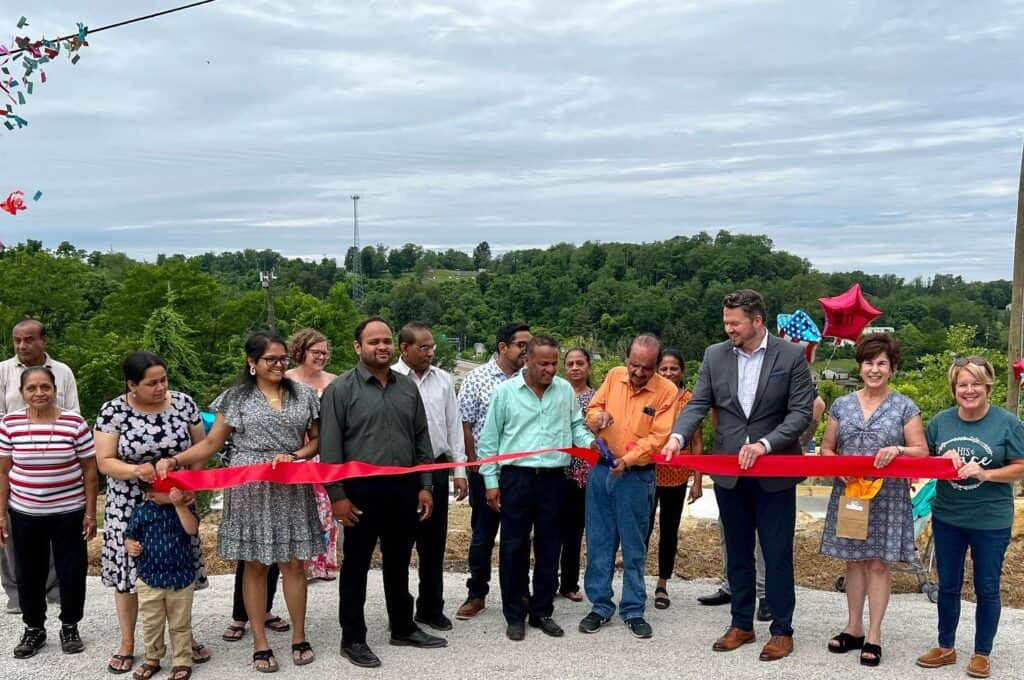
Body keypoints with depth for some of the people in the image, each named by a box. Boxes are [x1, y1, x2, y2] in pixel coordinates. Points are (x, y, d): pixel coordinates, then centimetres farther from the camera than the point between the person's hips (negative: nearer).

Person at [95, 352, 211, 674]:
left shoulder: (183, 403, -4)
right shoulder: (113, 411, -10)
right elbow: (104, 461, -9)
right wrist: (136, 470, -27)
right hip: (130, 505, -1)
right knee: (128, 569, 6)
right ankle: (127, 643, 23)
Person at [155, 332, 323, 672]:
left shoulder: (304, 394, 4)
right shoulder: (236, 397, 0)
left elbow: (317, 439, 8)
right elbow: (212, 443, -1)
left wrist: (295, 456, -11)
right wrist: (174, 459, -16)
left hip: (291, 489, 1)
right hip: (250, 490, -1)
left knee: (293, 563, 5)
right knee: (255, 565, 5)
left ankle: (299, 637, 19)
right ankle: (260, 643, 15)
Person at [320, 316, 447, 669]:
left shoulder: (408, 387, 8)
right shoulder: (341, 388, -6)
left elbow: (422, 439, 11)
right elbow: (330, 446, -8)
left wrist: (425, 486, 6)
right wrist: (337, 495, -11)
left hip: (404, 487, 4)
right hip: (362, 489, -4)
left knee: (399, 562, 16)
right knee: (356, 565, 6)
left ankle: (403, 628, 30)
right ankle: (353, 638, 18)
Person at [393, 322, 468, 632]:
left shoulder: (443, 380, 7)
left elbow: (454, 426, 11)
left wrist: (460, 470, 9)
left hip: (436, 468, 5)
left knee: (434, 542, 12)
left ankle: (431, 608, 25)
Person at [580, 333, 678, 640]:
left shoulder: (667, 390, -10)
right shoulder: (614, 375, 2)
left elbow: (658, 437, -15)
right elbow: (592, 408, 12)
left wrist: (627, 459, -26)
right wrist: (597, 417, -11)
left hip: (636, 476, -3)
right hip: (601, 469, 4)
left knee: (634, 546, 6)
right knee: (598, 542, 8)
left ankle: (633, 610, 18)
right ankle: (600, 606, 19)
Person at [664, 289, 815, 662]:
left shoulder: (791, 355, -7)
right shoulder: (715, 355, 2)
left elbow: (801, 412, -10)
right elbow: (697, 404, -1)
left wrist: (765, 444, -23)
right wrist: (677, 436, -20)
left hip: (774, 473, -3)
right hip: (728, 471, 4)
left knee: (777, 554, 6)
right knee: (737, 553, 14)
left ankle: (782, 630, 20)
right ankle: (741, 624, 28)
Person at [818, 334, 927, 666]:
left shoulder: (905, 407, -1)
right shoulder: (842, 405, 6)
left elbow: (922, 452, -2)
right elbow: (826, 448, 10)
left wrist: (898, 450, -22)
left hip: (887, 498, -2)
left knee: (879, 562, 2)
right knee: (854, 560, 10)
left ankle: (874, 635, 12)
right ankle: (853, 628, 22)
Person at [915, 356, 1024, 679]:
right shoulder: (941, 421, 1)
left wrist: (985, 473, -22)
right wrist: (944, 459, -13)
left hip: (991, 521, -3)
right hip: (947, 517, 3)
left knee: (986, 589, 9)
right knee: (947, 585, 15)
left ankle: (982, 654, 25)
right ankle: (945, 647, 30)